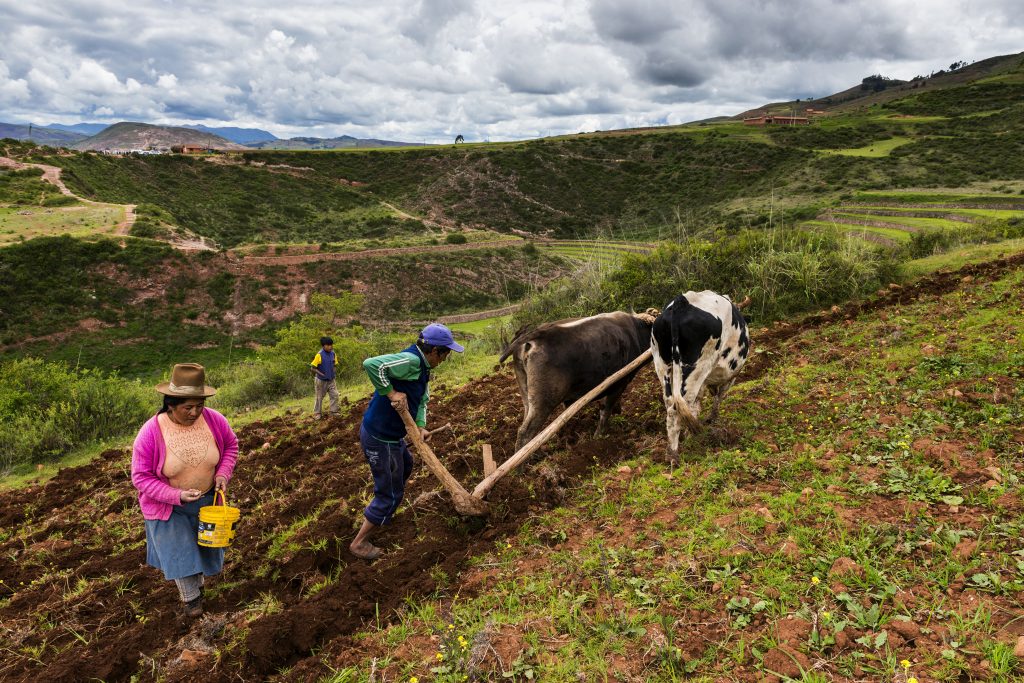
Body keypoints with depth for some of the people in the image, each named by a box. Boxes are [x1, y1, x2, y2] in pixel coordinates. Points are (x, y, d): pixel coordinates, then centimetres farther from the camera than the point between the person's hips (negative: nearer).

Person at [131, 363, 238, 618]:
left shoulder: (214, 420, -20)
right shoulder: (151, 432, -27)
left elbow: (231, 446, 0)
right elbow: (141, 476, -20)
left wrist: (223, 474, -16)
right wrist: (177, 496, -29)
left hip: (206, 499, 3)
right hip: (168, 504, -3)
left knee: (204, 544, 20)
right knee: (179, 550, 2)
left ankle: (197, 583, 49)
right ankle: (190, 597, 26)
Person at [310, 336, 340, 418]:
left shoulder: (333, 354, -4)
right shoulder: (319, 355, -20)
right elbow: (312, 368, -16)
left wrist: (332, 373, -1)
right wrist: (321, 374, -18)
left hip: (331, 380, 5)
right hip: (321, 380, -5)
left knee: (335, 395, 2)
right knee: (319, 397, 9)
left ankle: (334, 411, 13)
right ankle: (317, 413, 23)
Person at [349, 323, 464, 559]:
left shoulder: (422, 366, 6)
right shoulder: (410, 361, -27)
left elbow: (422, 399, 9)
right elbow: (371, 364, -38)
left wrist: (421, 426, -7)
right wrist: (391, 392, -31)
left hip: (391, 434, 11)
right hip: (379, 439, -11)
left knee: (405, 464, 35)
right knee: (390, 494, 3)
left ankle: (384, 511, 56)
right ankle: (359, 543, 18)